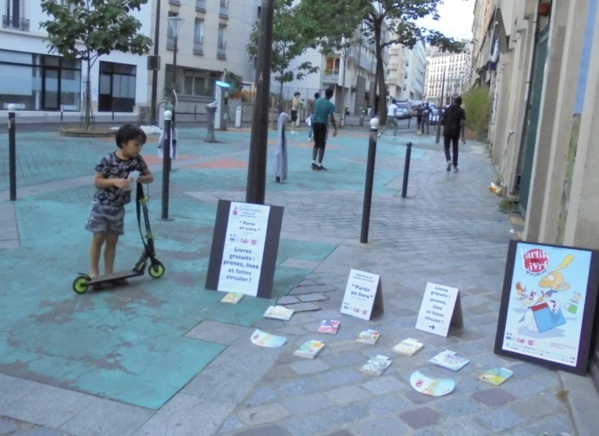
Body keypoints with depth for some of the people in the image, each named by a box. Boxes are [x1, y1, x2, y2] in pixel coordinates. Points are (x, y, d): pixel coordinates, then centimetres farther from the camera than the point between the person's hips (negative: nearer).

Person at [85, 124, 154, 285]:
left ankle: (109, 273, 19)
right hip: (101, 205, -4)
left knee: (112, 240, 10)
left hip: (118, 208, 4)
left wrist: (137, 179, -18)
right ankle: (94, 272, 14)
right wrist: (114, 181, -29)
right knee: (98, 238, 2)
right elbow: (97, 181, -14)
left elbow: (150, 177, 2)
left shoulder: (137, 160, -6)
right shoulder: (109, 160, -19)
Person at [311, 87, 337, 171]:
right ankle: (319, 164, 3)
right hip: (323, 125, -5)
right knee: (322, 145, 3)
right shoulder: (331, 105, -11)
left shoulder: (317, 101, 4)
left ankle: (314, 162, 9)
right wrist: (335, 129, -8)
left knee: (316, 143, 15)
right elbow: (332, 119, -15)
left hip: (315, 123, 5)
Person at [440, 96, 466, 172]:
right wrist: (462, 136, -10)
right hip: (456, 132, 0)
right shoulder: (461, 111, -2)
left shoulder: (447, 109, 4)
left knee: (447, 148, 10)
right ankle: (455, 166, 12)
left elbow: (442, 120, 2)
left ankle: (449, 160, -18)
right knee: (455, 149, 10)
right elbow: (462, 123, -10)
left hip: (447, 132, 1)